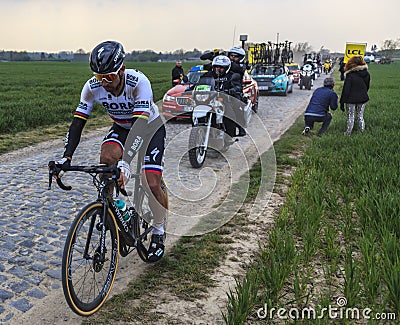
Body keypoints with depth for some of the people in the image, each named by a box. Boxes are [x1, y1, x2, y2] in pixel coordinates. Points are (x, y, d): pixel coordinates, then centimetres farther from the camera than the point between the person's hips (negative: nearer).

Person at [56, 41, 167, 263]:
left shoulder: (139, 82, -36)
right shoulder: (93, 87, -23)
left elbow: (140, 123, -45)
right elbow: (78, 121, -22)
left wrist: (125, 162, -57)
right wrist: (66, 157, -34)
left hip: (151, 126, -3)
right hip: (121, 127, 4)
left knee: (151, 184, -14)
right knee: (106, 158, -29)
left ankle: (159, 231, 12)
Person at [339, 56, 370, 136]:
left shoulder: (350, 75, -19)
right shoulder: (366, 74, 0)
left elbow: (346, 90, -16)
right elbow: (367, 87, 13)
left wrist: (342, 102, -10)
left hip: (351, 100, -5)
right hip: (363, 99, 5)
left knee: (350, 117, 7)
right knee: (360, 116, 18)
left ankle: (348, 133, 13)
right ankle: (362, 131, 23)